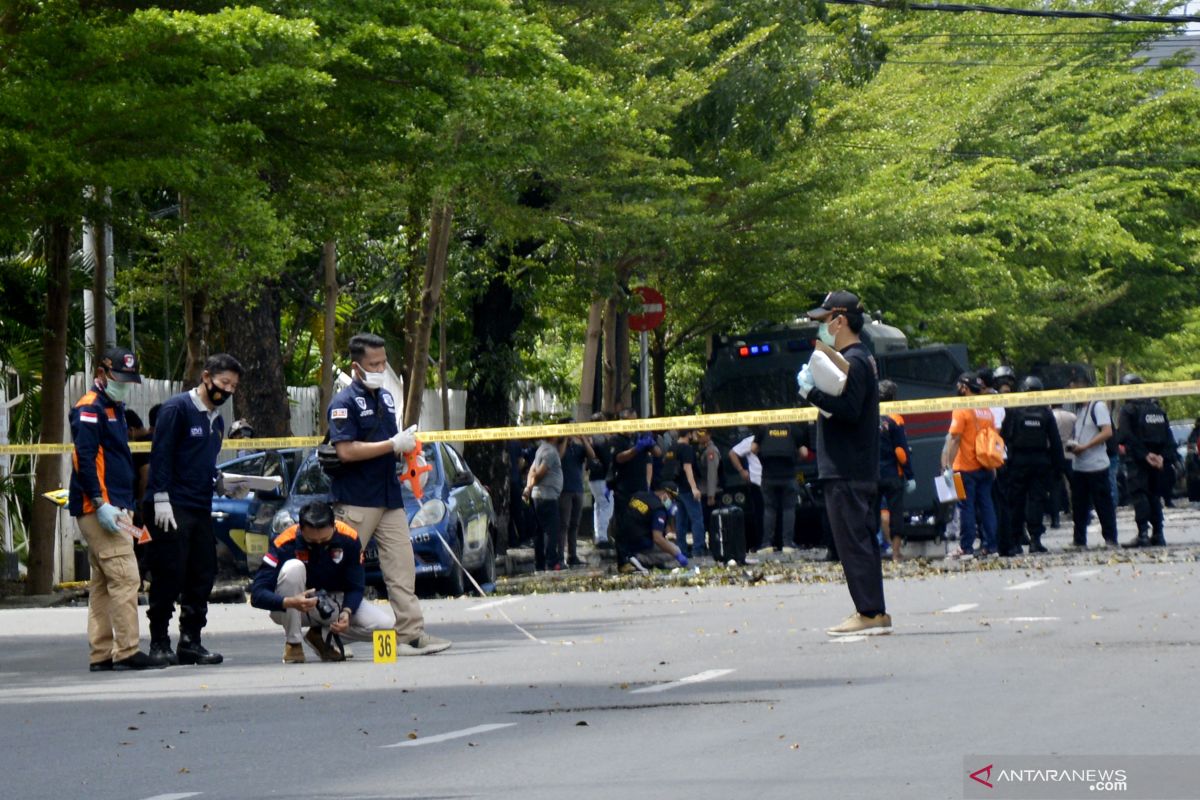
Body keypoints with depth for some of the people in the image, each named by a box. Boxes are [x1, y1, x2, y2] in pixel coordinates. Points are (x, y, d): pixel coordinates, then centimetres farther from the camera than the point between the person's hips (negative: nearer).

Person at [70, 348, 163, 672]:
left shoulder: (115, 410, 23)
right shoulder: (90, 409, -8)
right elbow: (85, 460, -17)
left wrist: (128, 508, 22)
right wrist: (101, 505, -22)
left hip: (114, 508, 10)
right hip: (98, 509, -10)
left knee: (103, 583, 9)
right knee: (124, 578, -14)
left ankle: (101, 654, 10)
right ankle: (127, 651, -15)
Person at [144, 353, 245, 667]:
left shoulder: (216, 420, 20)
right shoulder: (178, 408, -7)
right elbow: (160, 455, -12)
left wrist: (223, 485, 8)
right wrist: (161, 499, -19)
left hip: (201, 510, 8)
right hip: (171, 509, -8)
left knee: (202, 576, 6)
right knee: (169, 576, -7)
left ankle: (191, 641, 12)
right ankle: (159, 643, -1)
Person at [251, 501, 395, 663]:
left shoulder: (349, 539, -17)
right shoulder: (285, 543, -25)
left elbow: (355, 587, -9)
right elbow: (257, 594, -27)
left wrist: (347, 612, -30)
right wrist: (289, 603, -45)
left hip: (332, 604, 3)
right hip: (290, 611, -3)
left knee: (385, 624, -19)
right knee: (293, 567, -34)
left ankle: (322, 635, 4)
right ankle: (292, 643, -20)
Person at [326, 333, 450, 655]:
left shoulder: (386, 398, 15)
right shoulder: (344, 402, -10)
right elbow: (346, 451, -21)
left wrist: (407, 442, 5)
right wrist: (394, 445, -19)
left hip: (389, 495, 7)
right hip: (355, 501, -7)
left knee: (401, 567, 1)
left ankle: (410, 633, -1)